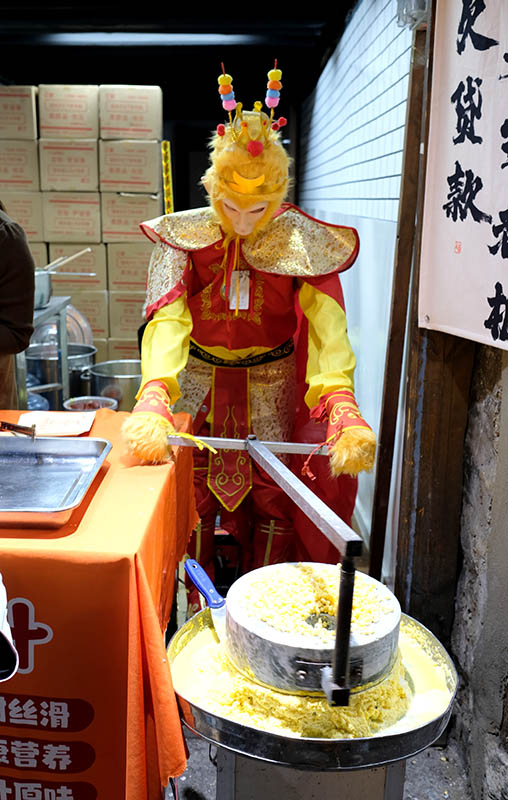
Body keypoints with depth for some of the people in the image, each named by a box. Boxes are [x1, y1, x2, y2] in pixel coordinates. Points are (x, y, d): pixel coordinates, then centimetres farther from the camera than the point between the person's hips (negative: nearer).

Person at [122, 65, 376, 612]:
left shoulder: (303, 243, -13)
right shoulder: (185, 238, -11)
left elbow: (328, 324, -27)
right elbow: (166, 318, -27)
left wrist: (343, 406, -45)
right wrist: (154, 397, -46)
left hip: (272, 384, 0)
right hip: (199, 379, 1)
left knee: (273, 494, 4)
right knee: (193, 490, 4)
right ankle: (199, 603, 26)